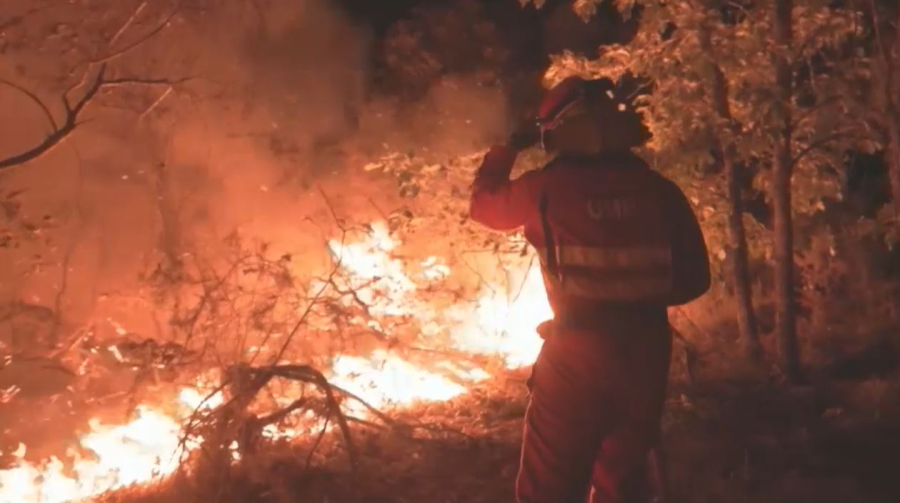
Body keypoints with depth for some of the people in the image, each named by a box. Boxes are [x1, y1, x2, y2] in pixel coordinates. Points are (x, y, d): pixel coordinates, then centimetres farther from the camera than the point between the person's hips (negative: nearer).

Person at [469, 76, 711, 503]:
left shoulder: (549, 188, -8)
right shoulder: (660, 190, 0)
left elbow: (484, 203, 11)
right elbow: (693, 279, 4)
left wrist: (509, 147, 23)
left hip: (577, 353, -3)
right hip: (645, 354, 4)